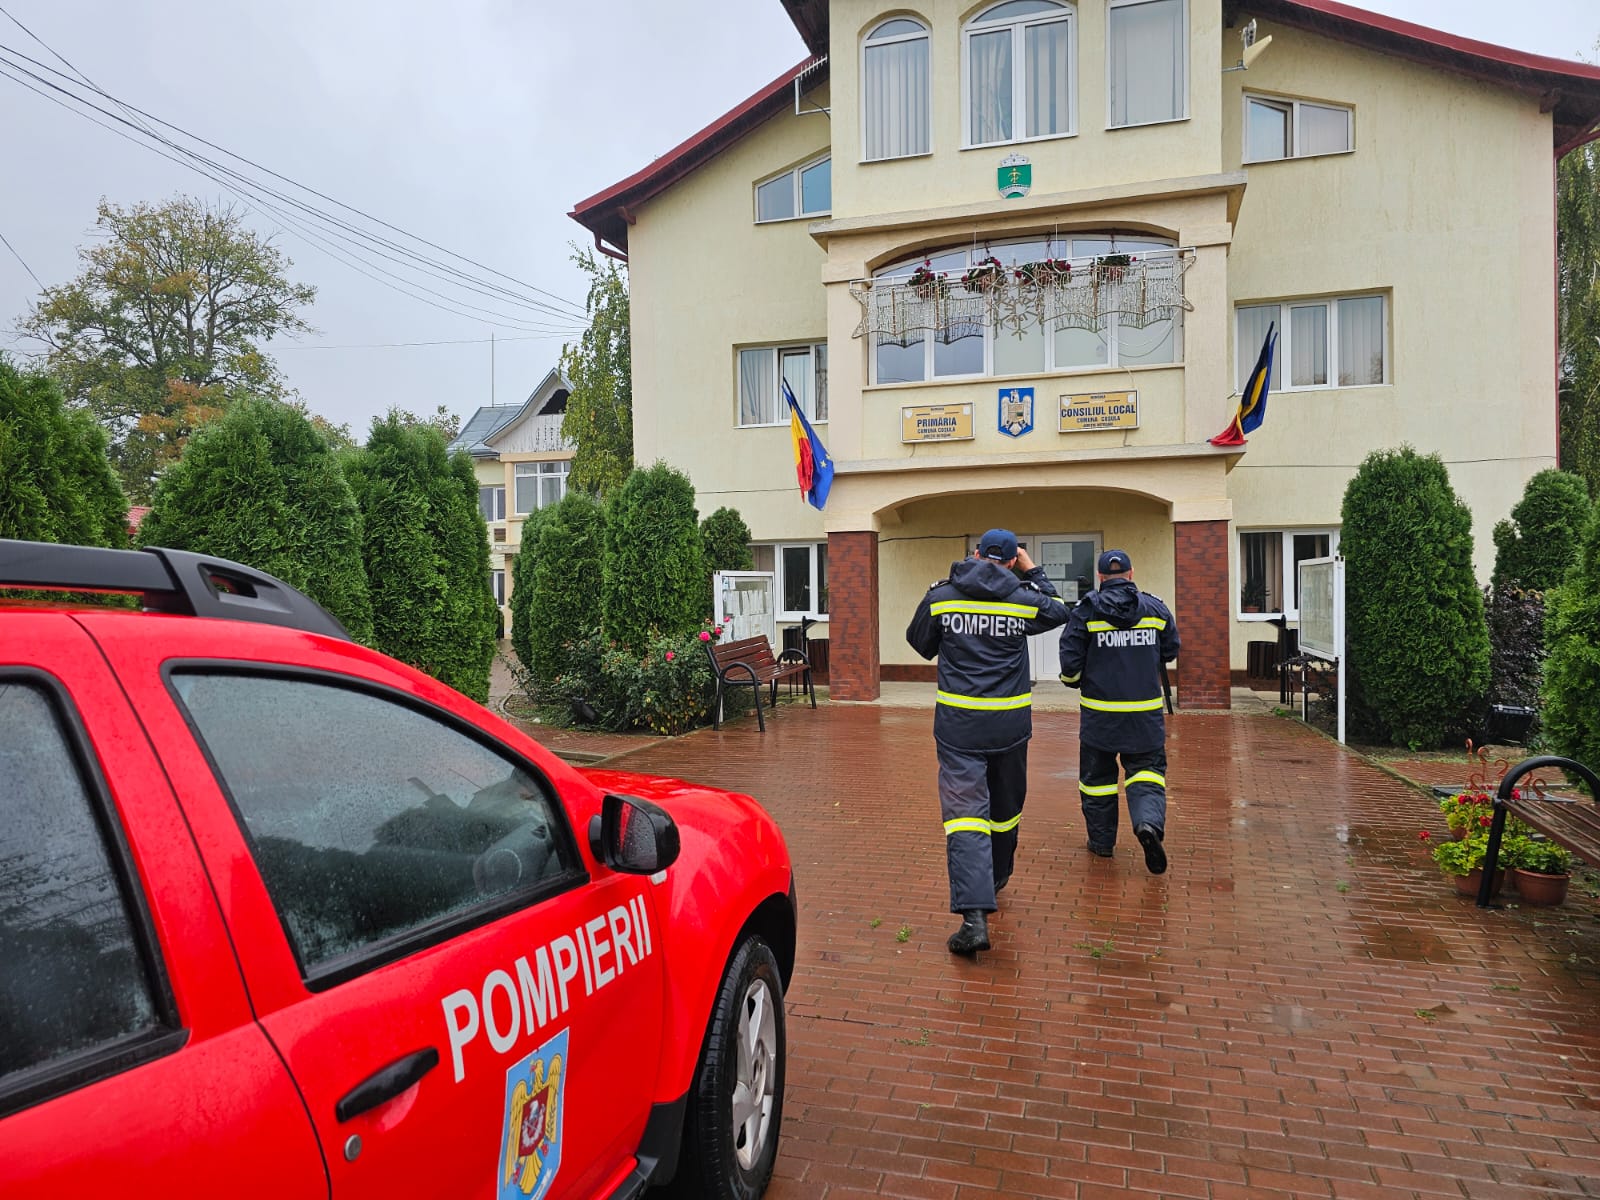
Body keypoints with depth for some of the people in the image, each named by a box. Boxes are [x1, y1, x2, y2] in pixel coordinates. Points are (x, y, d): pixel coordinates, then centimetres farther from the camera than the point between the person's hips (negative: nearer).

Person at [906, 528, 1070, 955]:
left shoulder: (941, 597, -2)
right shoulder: (1025, 599, -1)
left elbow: (920, 643, 12)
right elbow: (1057, 612, 21)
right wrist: (1034, 575, 26)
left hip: (958, 724, -1)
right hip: (1010, 723, 2)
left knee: (964, 812, -6)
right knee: (1005, 809, 22)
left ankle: (974, 915, -20)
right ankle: (993, 884, 42)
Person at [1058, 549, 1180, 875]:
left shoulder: (1086, 611, -8)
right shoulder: (1155, 608, 0)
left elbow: (1070, 658, -10)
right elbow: (1171, 651, 10)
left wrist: (1073, 681, 12)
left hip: (1099, 712, -1)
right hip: (1145, 712, 1)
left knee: (1097, 775, 13)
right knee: (1147, 769, 8)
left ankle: (1102, 841, 21)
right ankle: (1149, 821, -19)